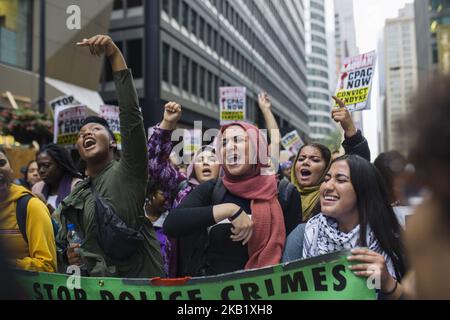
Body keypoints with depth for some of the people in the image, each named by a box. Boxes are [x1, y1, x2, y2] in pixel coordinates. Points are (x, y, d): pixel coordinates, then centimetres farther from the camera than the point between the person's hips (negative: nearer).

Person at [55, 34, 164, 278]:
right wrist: (68, 256, -4)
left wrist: (115, 55, -21)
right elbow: (62, 244, 21)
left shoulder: (128, 171, -6)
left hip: (141, 279, -5)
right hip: (96, 284, 5)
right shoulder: (73, 200, 12)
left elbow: (131, 112, -17)